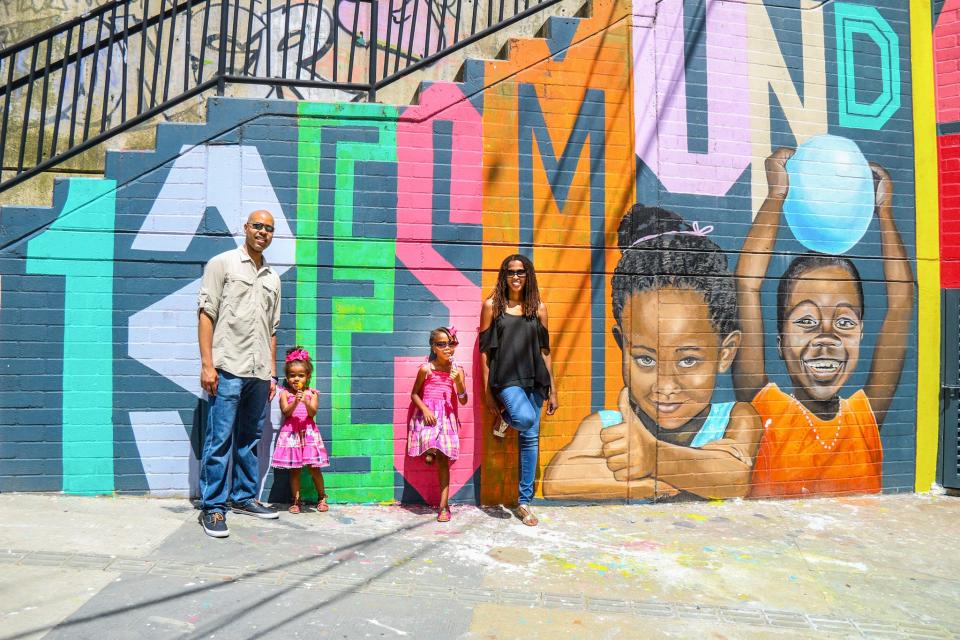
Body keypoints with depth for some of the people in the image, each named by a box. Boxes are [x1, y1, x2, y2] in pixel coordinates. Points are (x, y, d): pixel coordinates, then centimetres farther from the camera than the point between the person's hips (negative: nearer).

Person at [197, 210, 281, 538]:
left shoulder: (272, 277, 18)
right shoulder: (222, 263, 2)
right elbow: (206, 314, -4)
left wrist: (272, 373, 15)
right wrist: (207, 364, -11)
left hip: (259, 373, 6)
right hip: (228, 369, -5)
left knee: (250, 439, 13)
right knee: (219, 440, -2)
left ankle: (243, 496, 25)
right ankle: (213, 506, 7)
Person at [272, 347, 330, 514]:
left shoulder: (312, 393, 2)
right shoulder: (285, 394, 2)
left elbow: (312, 412, -9)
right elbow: (286, 412, -10)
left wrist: (306, 401, -26)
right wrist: (296, 401, -25)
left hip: (308, 432, 0)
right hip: (291, 433, 0)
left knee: (314, 468, 3)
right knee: (294, 469, 6)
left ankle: (322, 497, 19)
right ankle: (296, 500, 18)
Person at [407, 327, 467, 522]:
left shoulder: (457, 370, 0)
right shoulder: (426, 369, -4)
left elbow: (463, 401, -2)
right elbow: (414, 394, 5)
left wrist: (458, 381, -17)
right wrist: (424, 409, -12)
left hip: (447, 418, 1)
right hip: (427, 415, -1)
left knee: (443, 460, -1)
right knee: (430, 449, -27)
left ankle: (444, 505, 4)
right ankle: (430, 452, 11)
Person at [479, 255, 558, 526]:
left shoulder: (538, 307, 10)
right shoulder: (492, 306, 2)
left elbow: (544, 350, 11)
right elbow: (484, 350, 1)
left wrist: (552, 389, 9)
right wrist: (487, 391, -3)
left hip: (534, 379, 4)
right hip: (506, 377, -3)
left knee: (530, 438, 4)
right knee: (525, 418, -30)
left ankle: (525, 502, 17)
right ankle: (504, 418, 8)